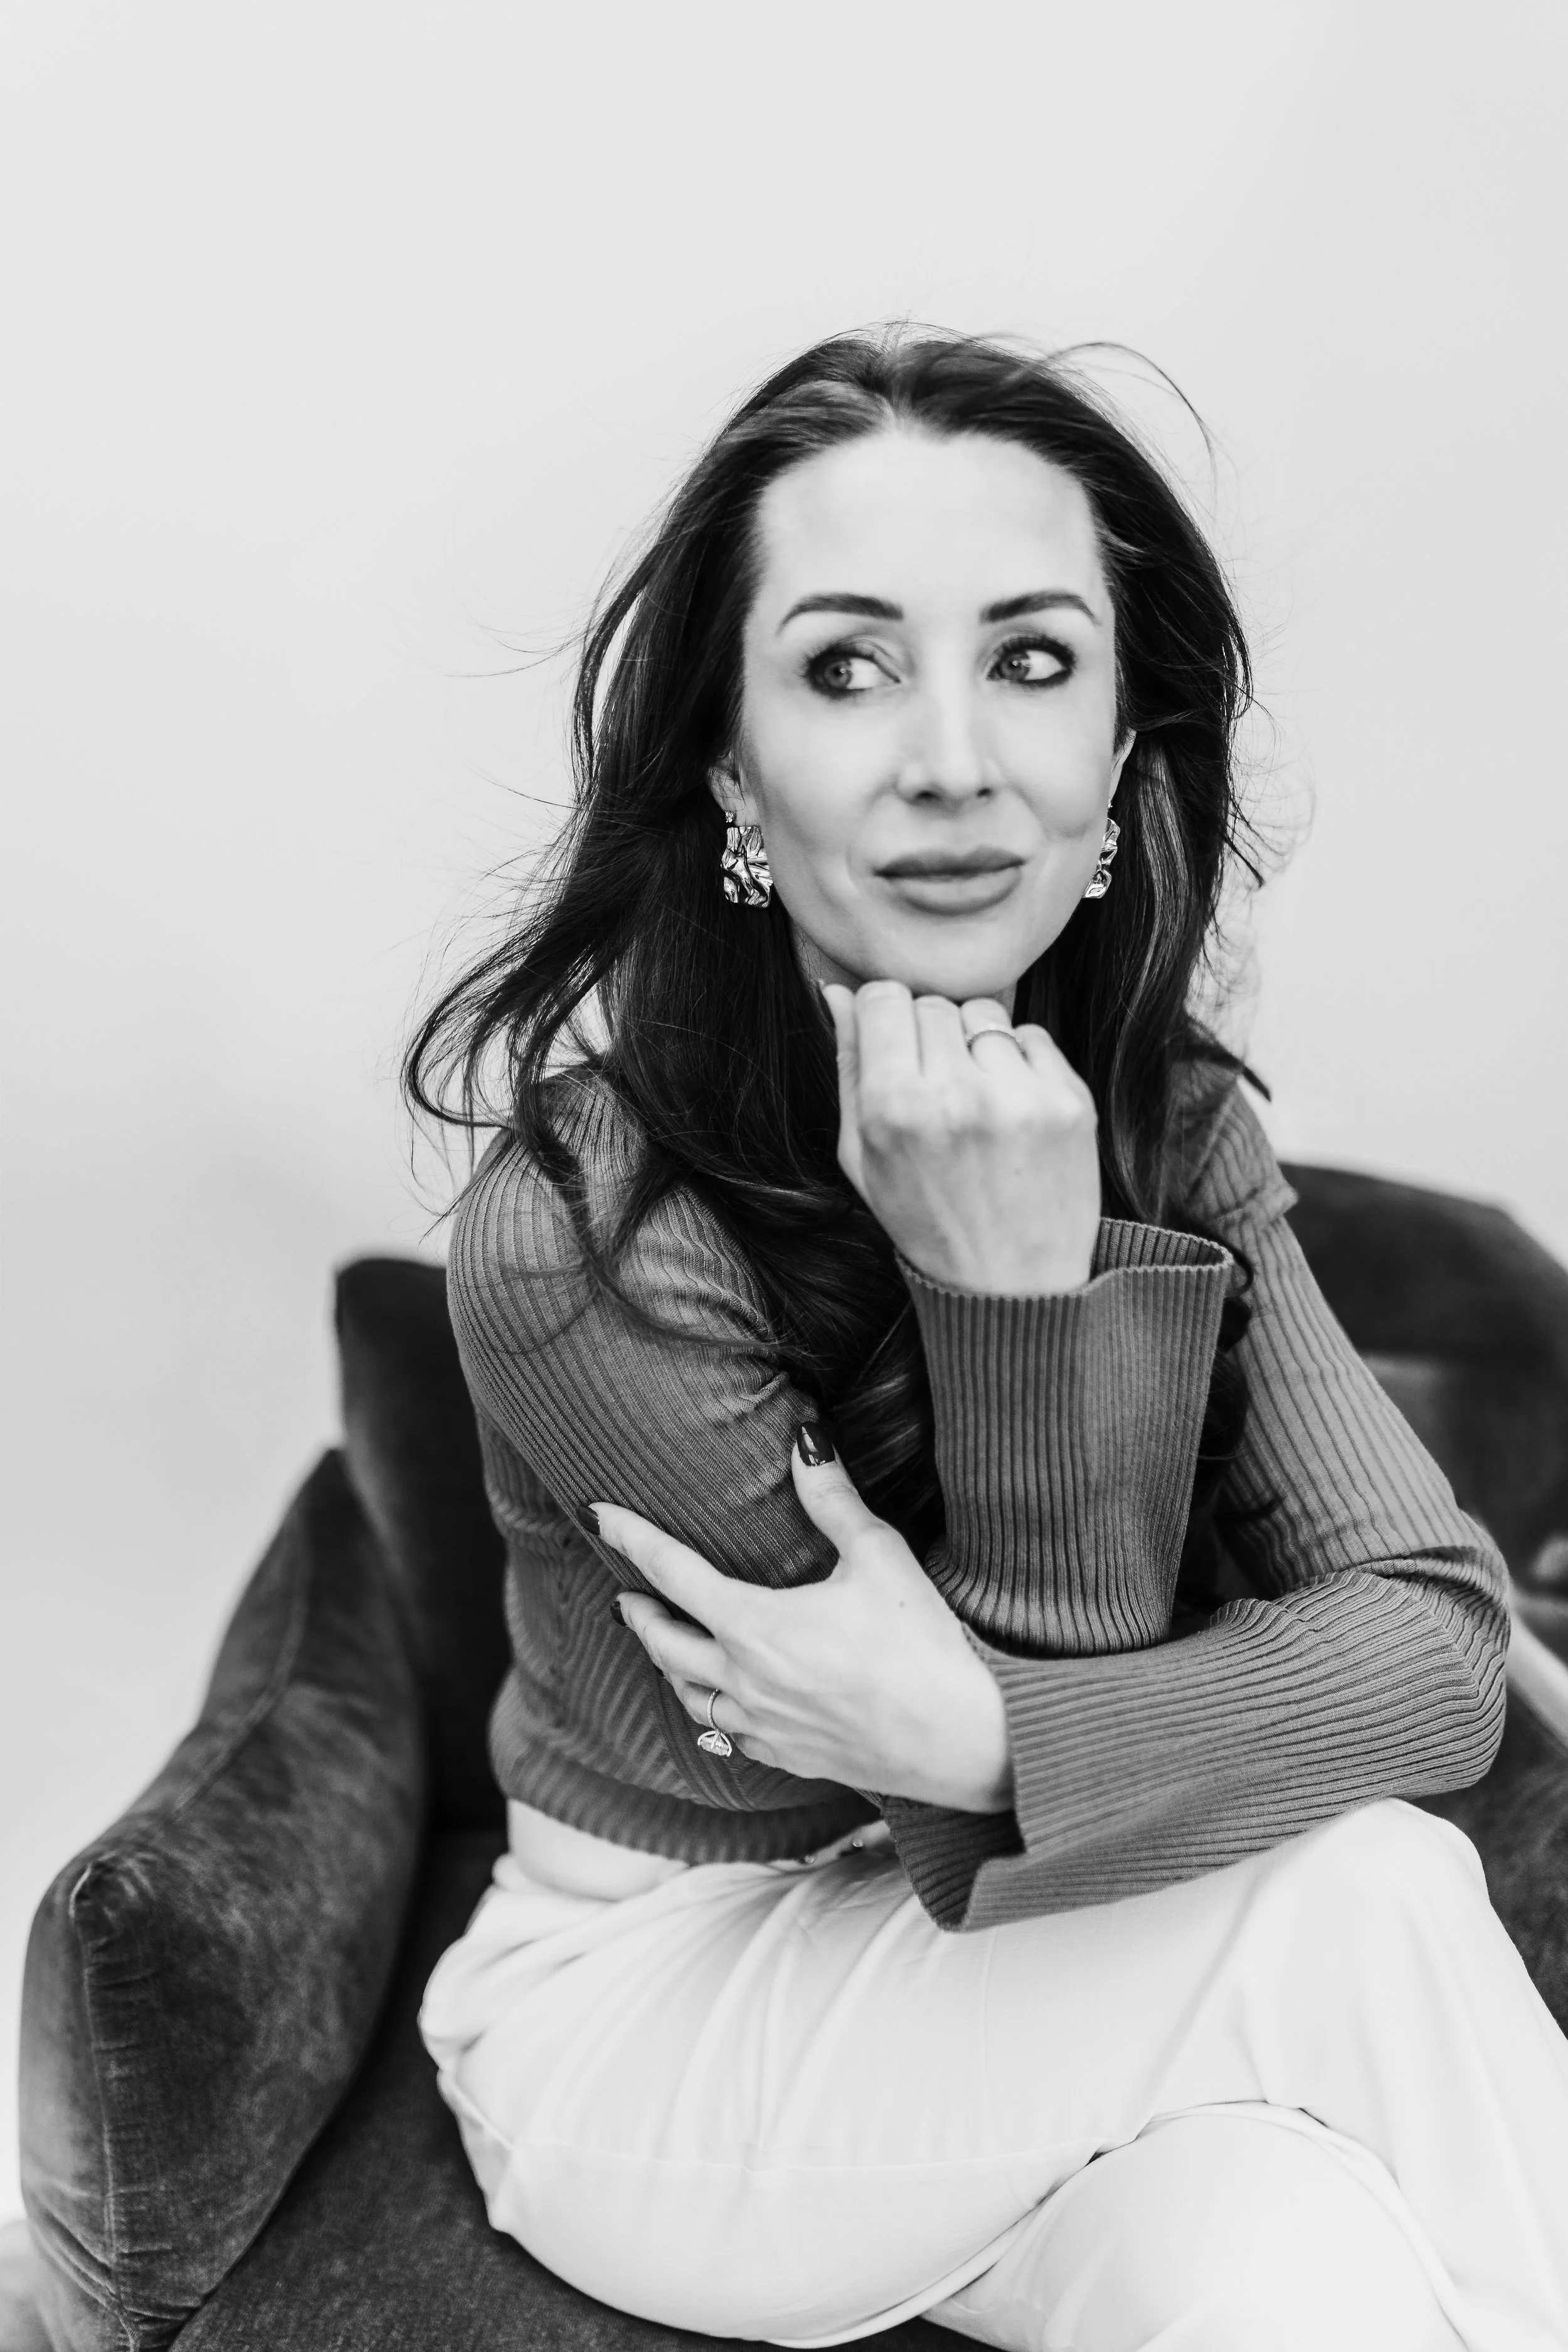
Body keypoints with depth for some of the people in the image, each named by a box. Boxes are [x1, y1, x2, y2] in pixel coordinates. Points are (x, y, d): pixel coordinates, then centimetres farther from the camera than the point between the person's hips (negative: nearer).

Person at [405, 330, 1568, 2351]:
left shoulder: (1172, 1120, -9)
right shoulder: (576, 1239, -26)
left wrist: (984, 1735, -35)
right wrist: (1021, 1293, -34)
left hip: (1006, 2005, 4)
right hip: (650, 2023, -4)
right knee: (1363, 1896, -23)